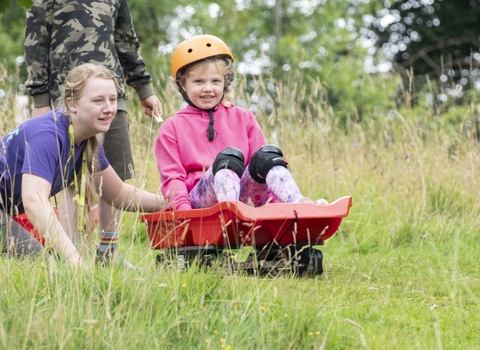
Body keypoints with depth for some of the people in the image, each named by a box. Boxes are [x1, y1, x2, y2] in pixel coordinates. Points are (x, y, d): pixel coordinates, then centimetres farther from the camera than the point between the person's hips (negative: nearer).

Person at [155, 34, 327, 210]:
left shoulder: (243, 118, 19)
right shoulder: (172, 128, 12)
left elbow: (265, 165, 12)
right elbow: (172, 178, 4)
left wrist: (277, 199, -5)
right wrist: (185, 213, -16)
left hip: (244, 194, 3)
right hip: (201, 199, -3)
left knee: (268, 154, -23)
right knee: (229, 156, -31)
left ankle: (298, 203, -46)